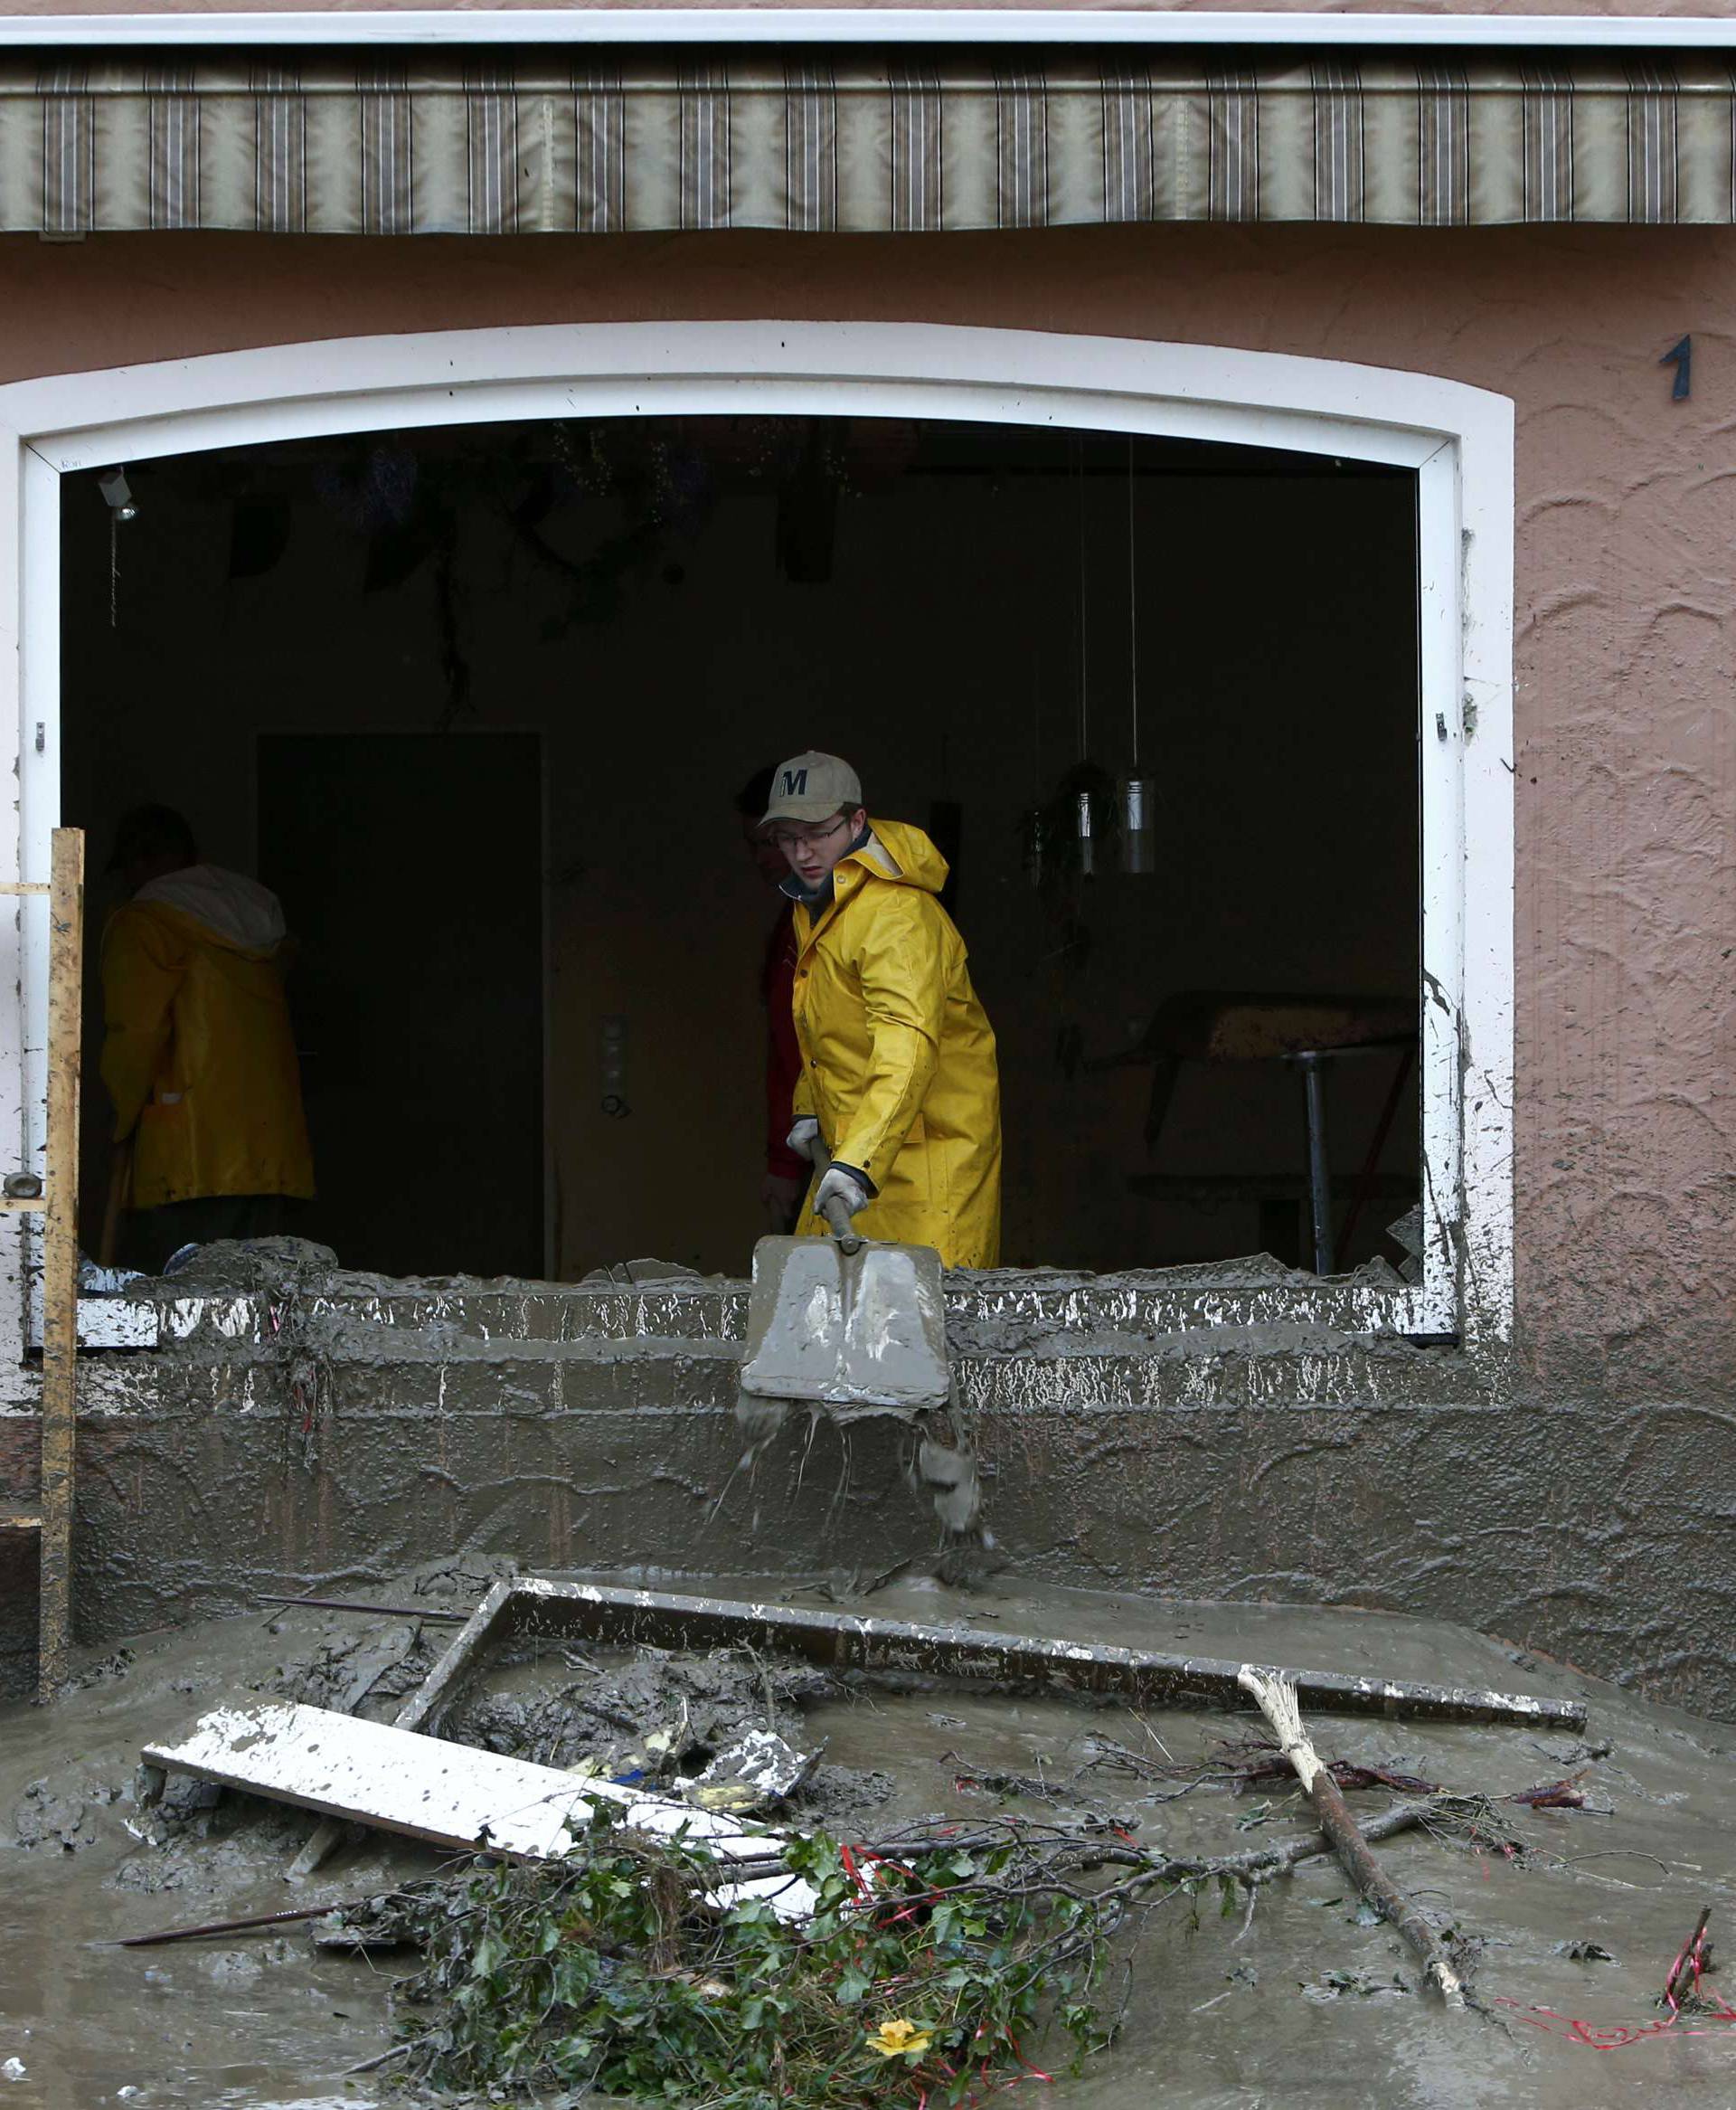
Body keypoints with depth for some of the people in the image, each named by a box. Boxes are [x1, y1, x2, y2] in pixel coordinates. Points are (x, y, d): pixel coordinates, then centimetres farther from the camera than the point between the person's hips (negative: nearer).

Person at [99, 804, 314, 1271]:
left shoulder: (142, 923, -1)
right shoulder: (261, 917, 20)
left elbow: (135, 1031, -9)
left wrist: (124, 1121, 4)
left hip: (194, 1152, -7)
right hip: (274, 1147, 7)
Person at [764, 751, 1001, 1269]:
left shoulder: (899, 915, -22)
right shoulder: (814, 906, 11)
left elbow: (908, 1047, -34)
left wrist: (857, 1163, -43)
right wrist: (809, 1109, 20)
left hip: (928, 1144, -9)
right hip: (850, 1147, 9)